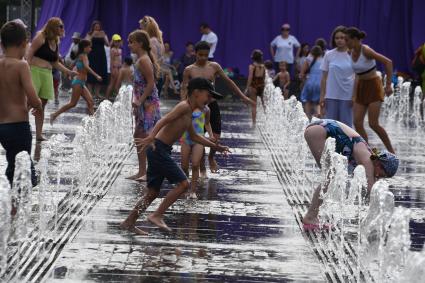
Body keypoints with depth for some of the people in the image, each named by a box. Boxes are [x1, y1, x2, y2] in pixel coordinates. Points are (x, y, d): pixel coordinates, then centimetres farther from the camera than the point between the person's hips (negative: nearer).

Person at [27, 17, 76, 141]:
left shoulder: (56, 42, 17)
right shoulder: (41, 37, -5)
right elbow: (29, 54, -11)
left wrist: (68, 71, 20)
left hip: (47, 74, 8)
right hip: (35, 71, -8)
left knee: (42, 104, 8)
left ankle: (39, 134, 11)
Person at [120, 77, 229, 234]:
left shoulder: (188, 113, 22)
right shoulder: (184, 106, -8)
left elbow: (194, 136, 35)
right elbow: (164, 120, -22)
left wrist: (216, 146, 37)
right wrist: (151, 137, -35)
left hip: (161, 151, 10)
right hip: (158, 149, -10)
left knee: (153, 191, 12)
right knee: (183, 183, -11)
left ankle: (129, 223, 15)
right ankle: (157, 215, -10)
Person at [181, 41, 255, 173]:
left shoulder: (214, 66, 2)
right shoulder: (189, 70, -2)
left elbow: (229, 82, 8)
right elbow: (184, 89, -3)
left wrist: (243, 97, 7)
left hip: (212, 105, 2)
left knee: (216, 137, -2)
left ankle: (211, 157, 30)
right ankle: (202, 169, 14)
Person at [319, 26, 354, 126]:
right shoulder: (329, 55, 3)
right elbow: (324, 77, 6)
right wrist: (322, 96, 2)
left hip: (347, 96, -2)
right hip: (331, 96, 2)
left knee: (346, 125, 2)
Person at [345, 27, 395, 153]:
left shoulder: (366, 51, -21)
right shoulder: (352, 52, 3)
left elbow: (388, 62, -23)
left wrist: (388, 85, -23)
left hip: (373, 87, -8)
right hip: (361, 88, 8)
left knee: (373, 124, -12)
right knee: (357, 123, -4)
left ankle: (391, 151, 5)